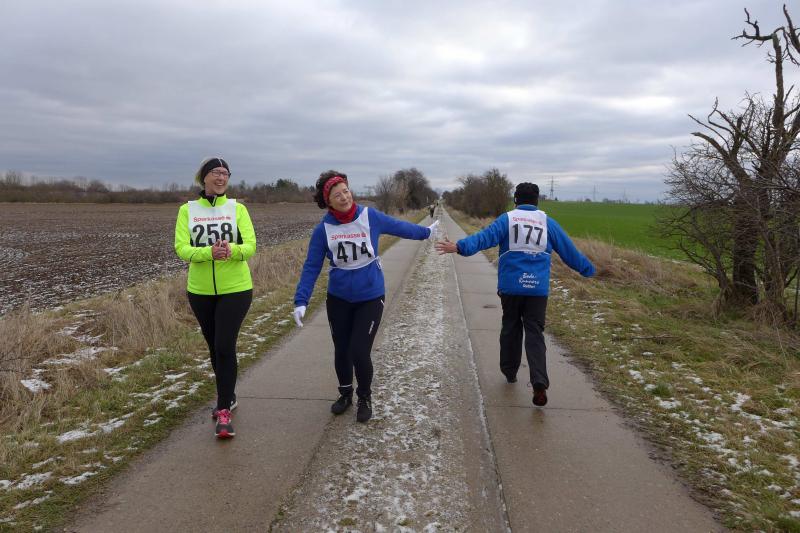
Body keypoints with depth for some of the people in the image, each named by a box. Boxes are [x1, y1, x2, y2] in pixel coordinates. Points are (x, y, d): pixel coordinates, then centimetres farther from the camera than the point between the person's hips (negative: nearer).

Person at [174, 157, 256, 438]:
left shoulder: (237, 208, -2)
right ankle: (227, 397, 36)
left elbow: (250, 246, -11)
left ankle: (224, 412, -1)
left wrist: (232, 249, -33)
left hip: (235, 289, -2)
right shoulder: (187, 210, 0)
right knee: (214, 347, 15)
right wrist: (210, 252, -30)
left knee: (225, 347, -10)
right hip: (200, 291, 3)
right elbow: (181, 248, -11)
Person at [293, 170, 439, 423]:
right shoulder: (323, 229, -10)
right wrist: (301, 301, -15)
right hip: (338, 299, 2)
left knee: (359, 353, -7)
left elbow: (398, 226, 6)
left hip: (370, 298, -1)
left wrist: (425, 232, 20)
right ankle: (345, 394, 39)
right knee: (341, 351, 13)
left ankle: (365, 399, 21)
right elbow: (311, 267, -7)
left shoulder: (370, 216, -11)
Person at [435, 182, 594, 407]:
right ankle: (539, 383, -15)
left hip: (510, 286, 0)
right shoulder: (547, 222, 7)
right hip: (538, 288, 0)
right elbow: (568, 250, 13)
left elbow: (484, 237, -17)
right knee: (534, 333, 0)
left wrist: (459, 247, -27)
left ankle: (509, 371, 31)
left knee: (511, 328, 18)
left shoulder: (506, 219, 1)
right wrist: (587, 269, 26)